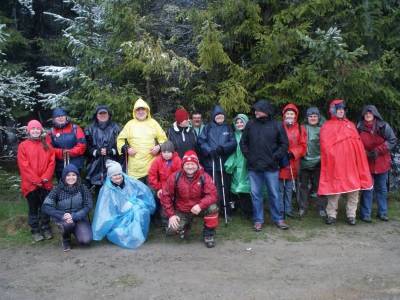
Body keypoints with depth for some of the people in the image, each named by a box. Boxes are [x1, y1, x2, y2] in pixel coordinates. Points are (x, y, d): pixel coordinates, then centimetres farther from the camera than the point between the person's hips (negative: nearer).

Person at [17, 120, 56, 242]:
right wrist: (36, 180, -12)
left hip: (45, 183, 2)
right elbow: (23, 165, -7)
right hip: (30, 183, -2)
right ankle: (35, 231, 15)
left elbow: (52, 162, 2)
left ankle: (46, 228, 18)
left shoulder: (47, 146, 9)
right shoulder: (23, 146, -1)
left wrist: (45, 178, -10)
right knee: (33, 207, 7)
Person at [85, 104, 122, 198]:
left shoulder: (116, 128, 9)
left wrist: (111, 151, -10)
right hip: (96, 167, 2)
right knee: (98, 193, 5)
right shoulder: (91, 129, 13)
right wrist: (96, 152, -10)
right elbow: (86, 147, 5)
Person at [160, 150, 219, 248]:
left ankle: (208, 234, -5)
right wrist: (171, 214, -12)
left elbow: (212, 194, -20)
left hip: (199, 209, 0)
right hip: (181, 211, 1)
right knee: (171, 230, -20)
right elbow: (165, 196, -7)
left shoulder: (204, 177, -13)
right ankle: (185, 226, 18)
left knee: (213, 208, -30)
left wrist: (200, 205, -37)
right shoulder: (175, 177, -12)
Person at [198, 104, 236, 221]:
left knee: (225, 188, 3)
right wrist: (210, 151, -16)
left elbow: (233, 142, 2)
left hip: (224, 163, 1)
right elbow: (201, 141, -1)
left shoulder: (228, 128, 11)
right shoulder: (207, 128, 8)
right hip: (210, 163, -1)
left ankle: (227, 211, 14)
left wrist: (223, 148, -15)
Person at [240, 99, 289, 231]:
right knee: (256, 195, 7)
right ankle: (258, 220, 19)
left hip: (271, 167, -2)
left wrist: (275, 156, -7)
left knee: (274, 194, 8)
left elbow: (284, 144, 2)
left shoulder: (277, 125, 1)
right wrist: (247, 154, 3)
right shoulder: (250, 124, 7)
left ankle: (278, 219, 23)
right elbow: (243, 142, 15)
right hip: (253, 167, 2)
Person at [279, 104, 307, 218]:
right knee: (280, 188, 2)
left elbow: (303, 146, 1)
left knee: (289, 188, 12)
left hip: (292, 162, 2)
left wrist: (292, 153, -12)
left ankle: (288, 209, 22)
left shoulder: (300, 129, 6)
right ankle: (280, 210, 14)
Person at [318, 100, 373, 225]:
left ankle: (351, 214, 14)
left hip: (351, 164, 4)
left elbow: (358, 144, 13)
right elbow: (325, 146, -2)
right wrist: (331, 158, -14)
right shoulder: (326, 127, 5)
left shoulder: (350, 125, 18)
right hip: (335, 164, -4)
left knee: (353, 189, 5)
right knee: (334, 188, 0)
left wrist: (360, 161, 4)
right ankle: (331, 214, 9)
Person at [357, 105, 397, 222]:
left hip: (382, 163, 2)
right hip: (366, 164, -1)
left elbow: (392, 141, -2)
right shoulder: (359, 128, -2)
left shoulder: (384, 126, -2)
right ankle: (365, 214, 8)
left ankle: (382, 212, 25)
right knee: (367, 189, -1)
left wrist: (378, 151, -13)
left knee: (382, 188, 12)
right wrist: (365, 153, -14)